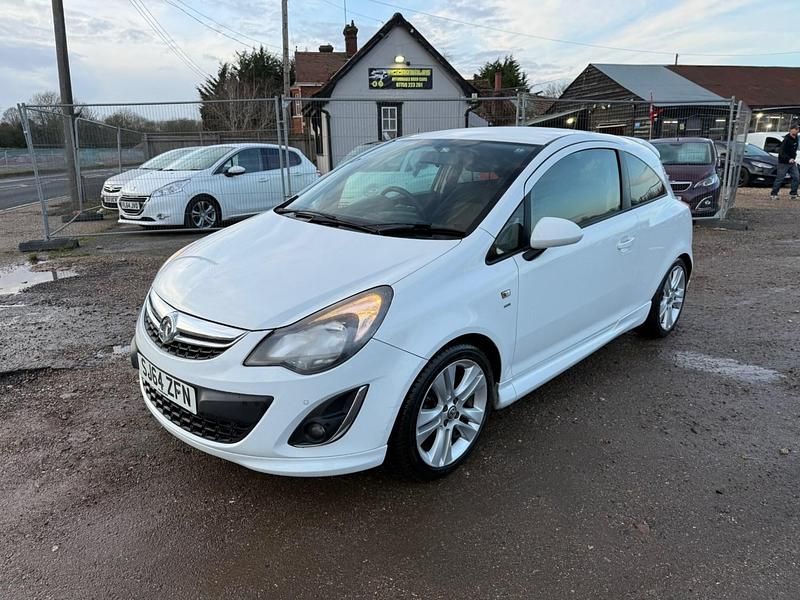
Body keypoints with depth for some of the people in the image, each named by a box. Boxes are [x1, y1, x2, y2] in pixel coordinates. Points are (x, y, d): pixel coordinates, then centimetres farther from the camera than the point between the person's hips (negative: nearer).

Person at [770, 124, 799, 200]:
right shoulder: (786, 140, -17)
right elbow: (782, 152, -23)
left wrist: (794, 159, 13)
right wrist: (789, 159, -35)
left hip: (792, 162, 7)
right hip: (784, 162, -7)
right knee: (780, 178, -2)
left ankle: (793, 193, 10)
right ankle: (773, 194, 7)